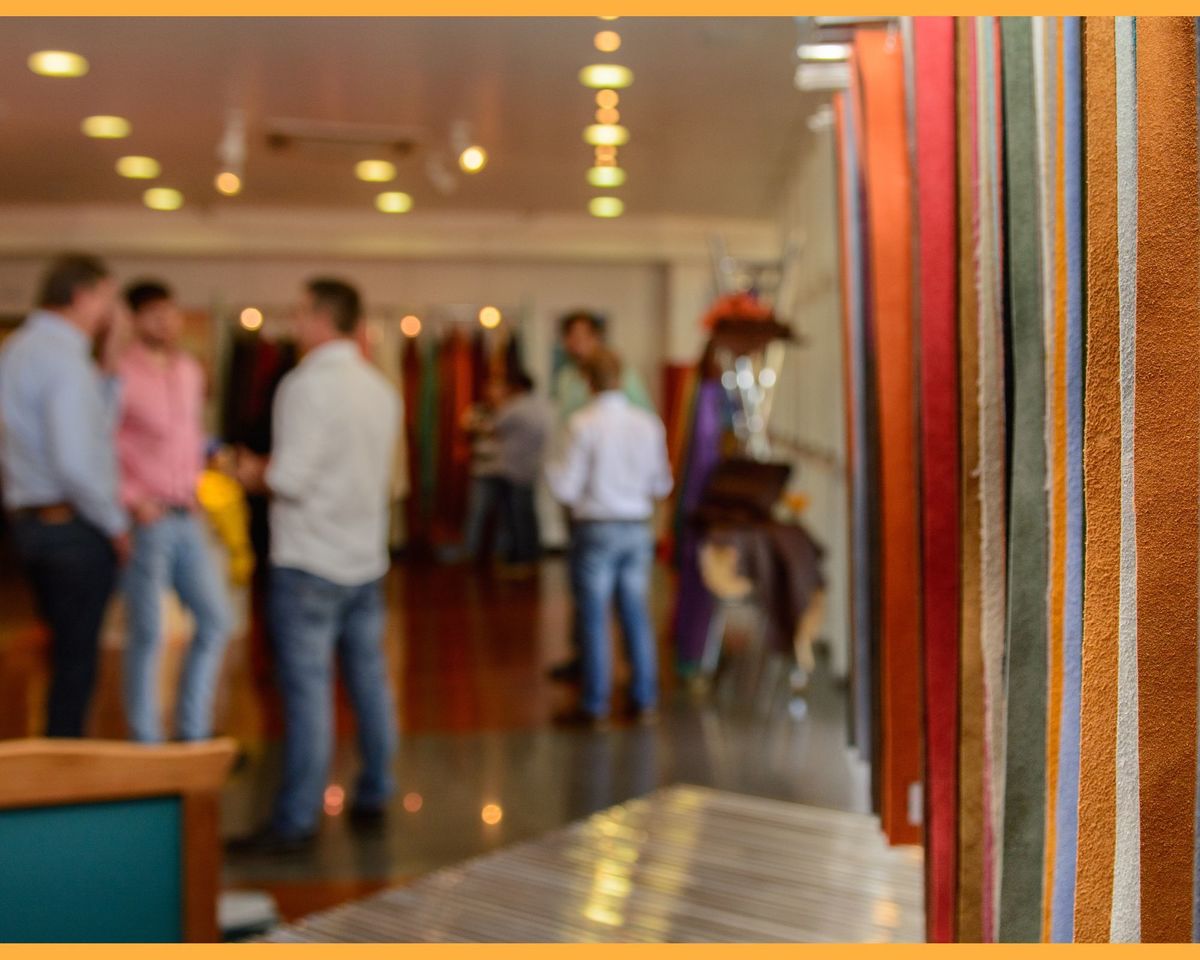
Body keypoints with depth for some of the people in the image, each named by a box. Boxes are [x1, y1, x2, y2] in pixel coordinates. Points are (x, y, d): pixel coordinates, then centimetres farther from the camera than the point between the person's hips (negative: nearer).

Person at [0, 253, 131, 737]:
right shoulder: (63, 357, -16)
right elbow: (74, 461, -23)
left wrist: (108, 365, 12)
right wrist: (116, 523, -10)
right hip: (74, 525, -10)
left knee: (67, 654, 19)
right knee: (76, 660, 0)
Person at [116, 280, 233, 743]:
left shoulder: (190, 371, 11)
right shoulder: (122, 376, -12)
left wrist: (194, 489, 13)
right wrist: (133, 501, -17)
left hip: (187, 519, 7)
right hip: (146, 521, -7)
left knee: (215, 620, 8)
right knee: (146, 635, 0)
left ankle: (192, 732, 20)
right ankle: (145, 744, 14)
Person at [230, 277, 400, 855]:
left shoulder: (309, 384, -15)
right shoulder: (380, 388, 10)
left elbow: (291, 478, -20)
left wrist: (257, 475, 2)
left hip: (310, 562, -8)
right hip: (366, 557, 8)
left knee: (306, 688, -4)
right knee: (368, 679, 13)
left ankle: (296, 822, 2)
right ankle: (373, 796, 24)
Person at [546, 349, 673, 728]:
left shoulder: (583, 424, -11)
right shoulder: (649, 423, 1)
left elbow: (566, 488, -11)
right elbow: (662, 485, 7)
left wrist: (551, 467, 9)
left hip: (597, 528, -4)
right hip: (637, 528, 4)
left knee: (594, 616, 4)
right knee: (636, 613, 13)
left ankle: (595, 705, 9)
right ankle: (644, 700, 18)